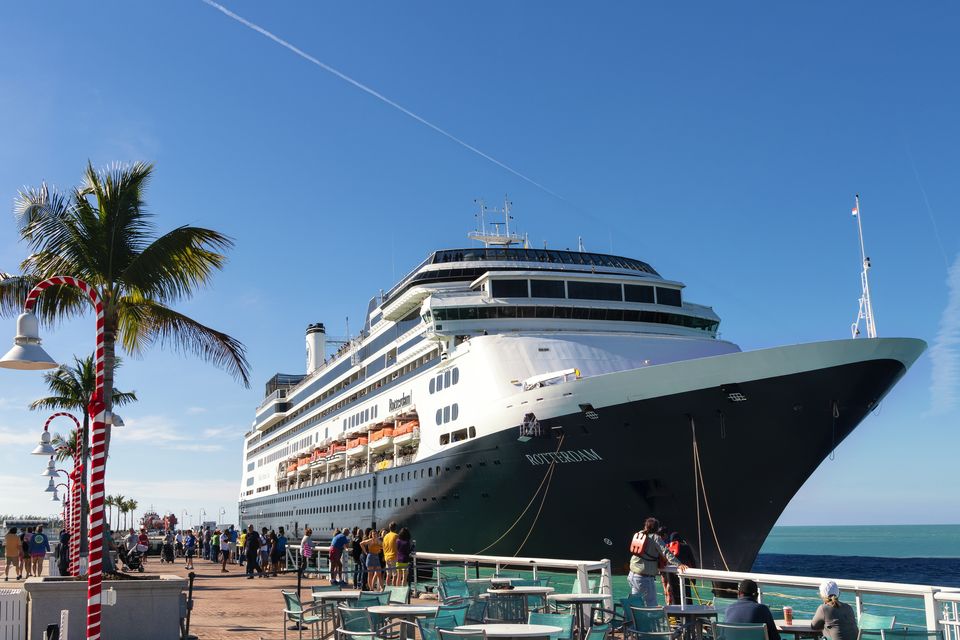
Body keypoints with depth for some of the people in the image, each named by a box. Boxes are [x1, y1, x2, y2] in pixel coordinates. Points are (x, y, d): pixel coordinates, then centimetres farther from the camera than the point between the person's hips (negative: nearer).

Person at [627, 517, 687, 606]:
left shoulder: (638, 535, 10)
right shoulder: (655, 538, -9)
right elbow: (666, 552, -19)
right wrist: (678, 564, -23)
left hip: (632, 575, 7)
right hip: (645, 578, -7)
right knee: (652, 606, -3)